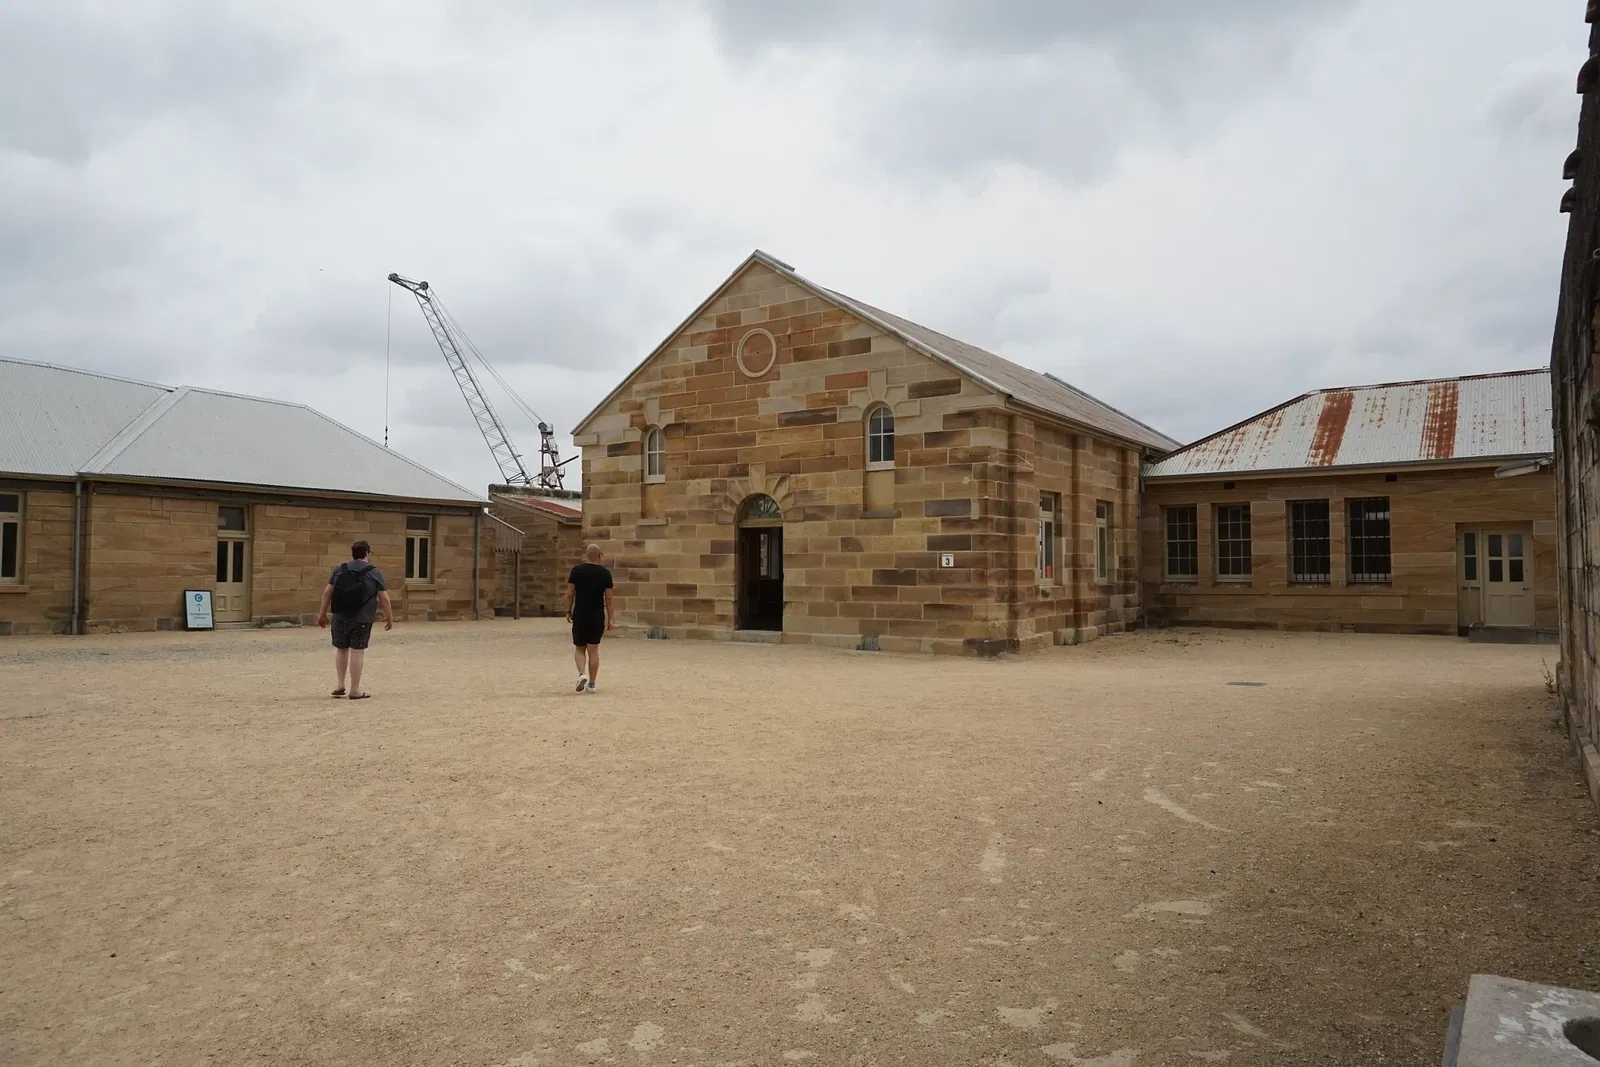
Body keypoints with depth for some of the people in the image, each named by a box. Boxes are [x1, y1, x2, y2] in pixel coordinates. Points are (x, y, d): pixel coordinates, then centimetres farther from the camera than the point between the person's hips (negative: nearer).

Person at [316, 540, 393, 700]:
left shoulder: (339, 569, 8)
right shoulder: (375, 573, -2)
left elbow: (327, 593, 6)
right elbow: (384, 598, -4)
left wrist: (323, 613, 13)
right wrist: (389, 618, 4)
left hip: (340, 617, 4)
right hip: (362, 620, -3)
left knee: (340, 649, 18)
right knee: (357, 651, -1)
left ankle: (340, 684, 17)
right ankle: (355, 690, 3)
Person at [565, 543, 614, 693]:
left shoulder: (577, 570, -3)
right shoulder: (605, 573, -2)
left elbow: (570, 593, -4)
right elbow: (608, 598, -2)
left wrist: (568, 611, 7)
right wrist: (610, 618, 4)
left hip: (580, 615, 0)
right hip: (597, 616, 0)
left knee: (579, 649, 13)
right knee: (593, 650, 5)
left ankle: (582, 674, -10)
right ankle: (592, 684, 6)